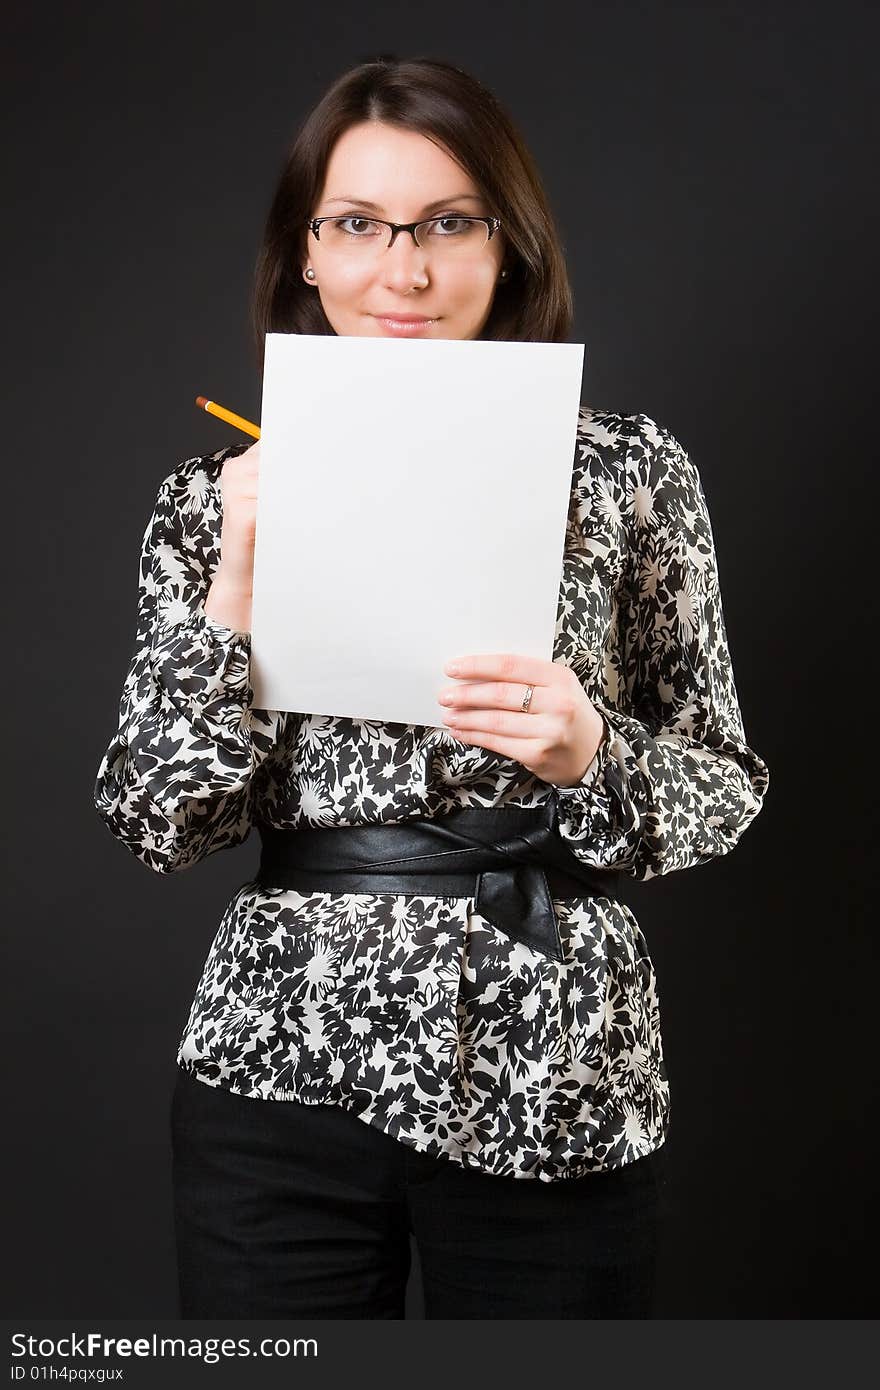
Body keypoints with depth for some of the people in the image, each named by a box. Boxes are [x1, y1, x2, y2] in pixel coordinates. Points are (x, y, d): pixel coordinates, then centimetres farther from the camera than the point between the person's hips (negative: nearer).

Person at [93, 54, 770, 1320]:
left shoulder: (630, 472, -2)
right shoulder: (224, 496, 2)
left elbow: (723, 791, 3)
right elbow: (156, 825, -2)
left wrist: (591, 751, -17)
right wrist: (237, 594, -15)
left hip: (554, 1084, 0)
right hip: (281, 1067, 1)